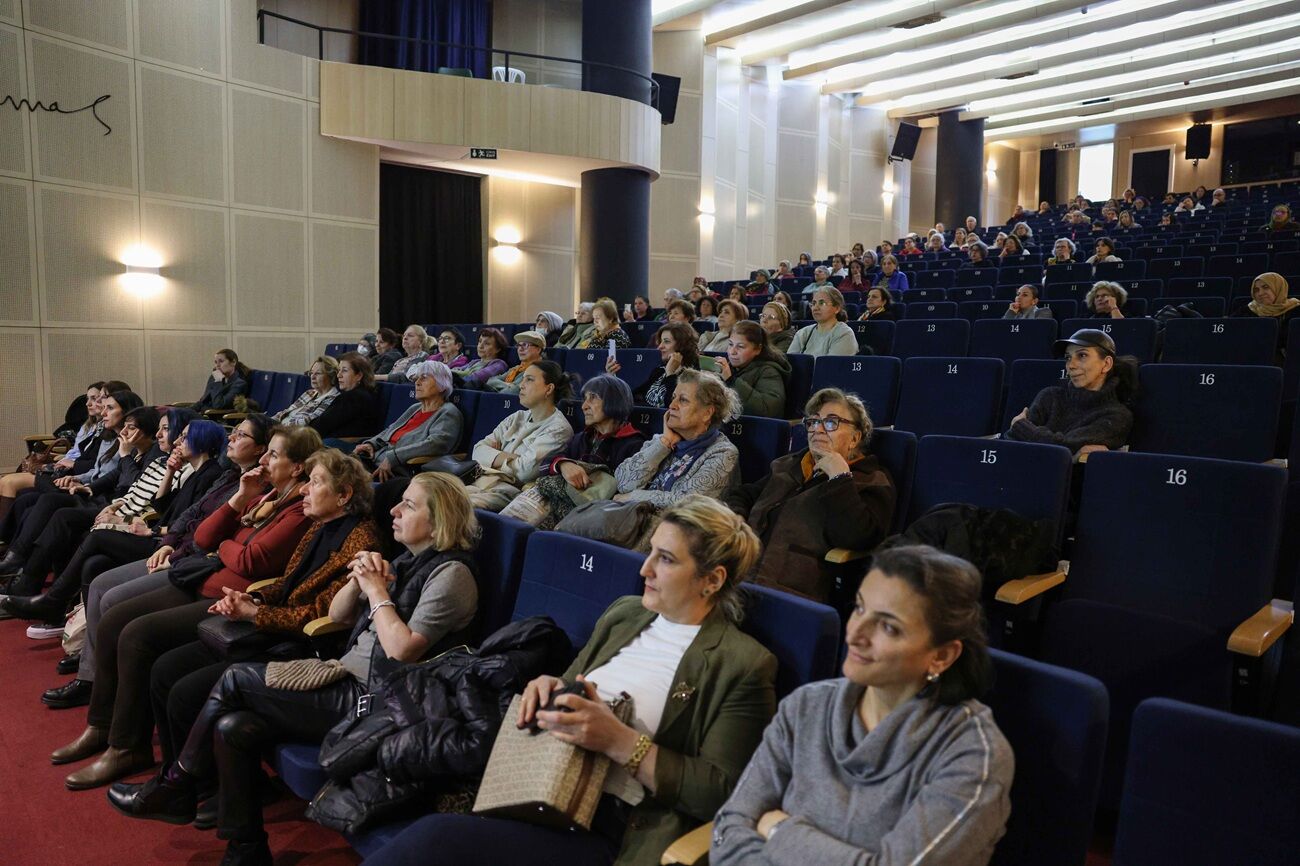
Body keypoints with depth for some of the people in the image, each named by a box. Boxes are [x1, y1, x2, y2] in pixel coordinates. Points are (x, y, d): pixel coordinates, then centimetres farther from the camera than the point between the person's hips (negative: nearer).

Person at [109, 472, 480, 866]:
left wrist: (377, 591, -12)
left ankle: (176, 787, 13)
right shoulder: (408, 560, 14)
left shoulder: (451, 572, -14)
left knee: (236, 679, -8)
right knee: (232, 727, -5)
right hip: (347, 679, 8)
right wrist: (358, 579, -4)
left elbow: (402, 650, -23)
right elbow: (336, 614, 15)